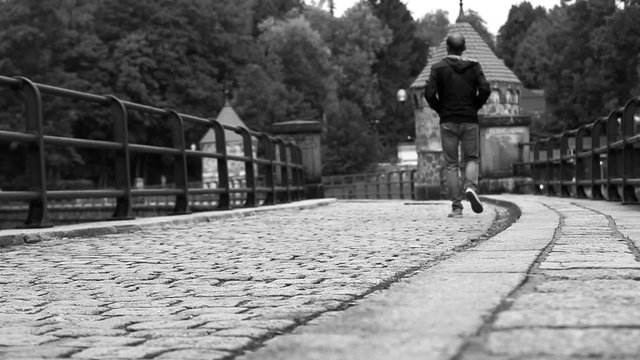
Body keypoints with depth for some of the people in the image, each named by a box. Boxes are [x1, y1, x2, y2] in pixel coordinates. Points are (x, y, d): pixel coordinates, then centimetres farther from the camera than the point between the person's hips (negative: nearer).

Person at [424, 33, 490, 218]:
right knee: (471, 158, 14)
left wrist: (439, 109, 5)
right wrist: (475, 107, 6)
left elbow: (429, 93, -11)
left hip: (448, 121, -1)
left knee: (451, 164, 5)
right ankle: (471, 186, -17)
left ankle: (456, 207, -1)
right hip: (470, 120, 1)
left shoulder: (438, 67, -1)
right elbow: (485, 90, -8)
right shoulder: (473, 66, 3)